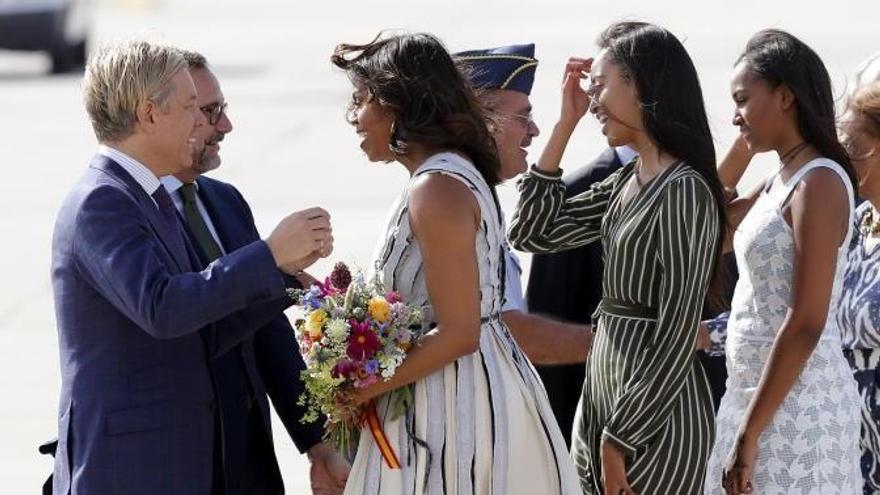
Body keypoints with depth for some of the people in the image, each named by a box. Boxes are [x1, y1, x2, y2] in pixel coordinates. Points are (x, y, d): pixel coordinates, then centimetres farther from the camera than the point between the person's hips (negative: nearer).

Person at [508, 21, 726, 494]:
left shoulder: (684, 192, -16)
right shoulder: (628, 181, 10)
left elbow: (676, 337, -19)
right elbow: (531, 233, 14)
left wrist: (620, 439, -17)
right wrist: (565, 124, 10)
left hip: (651, 417, -9)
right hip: (606, 391, 9)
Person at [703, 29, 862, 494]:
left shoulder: (818, 183, -15)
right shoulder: (781, 179, 12)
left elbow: (805, 324, -21)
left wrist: (749, 434, -21)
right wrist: (745, 144, 15)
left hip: (795, 402, -9)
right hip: (759, 393, 9)